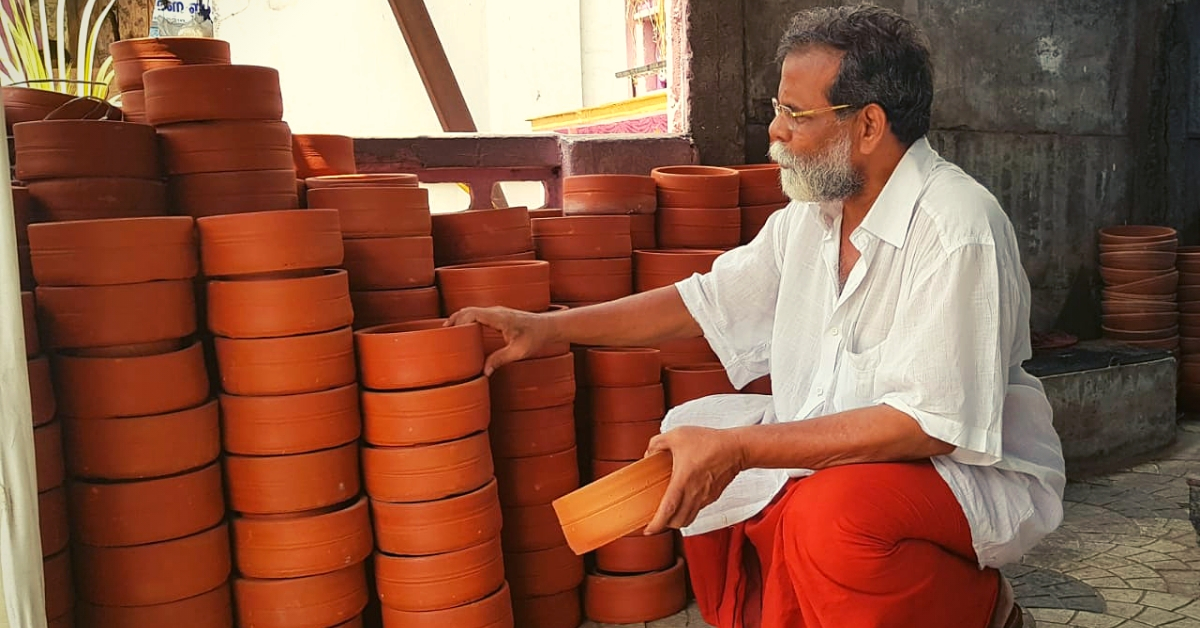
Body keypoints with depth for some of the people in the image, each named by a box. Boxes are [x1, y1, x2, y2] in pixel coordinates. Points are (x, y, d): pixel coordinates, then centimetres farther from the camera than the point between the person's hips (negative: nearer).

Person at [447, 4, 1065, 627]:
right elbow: (703, 302, 10)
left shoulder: (957, 227, -23)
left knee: (833, 510, -35)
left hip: (972, 468, -8)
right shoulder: (810, 216, 3)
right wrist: (550, 327, 6)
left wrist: (739, 448, -29)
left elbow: (932, 423, -28)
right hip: (838, 450, 8)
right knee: (691, 433, 4)